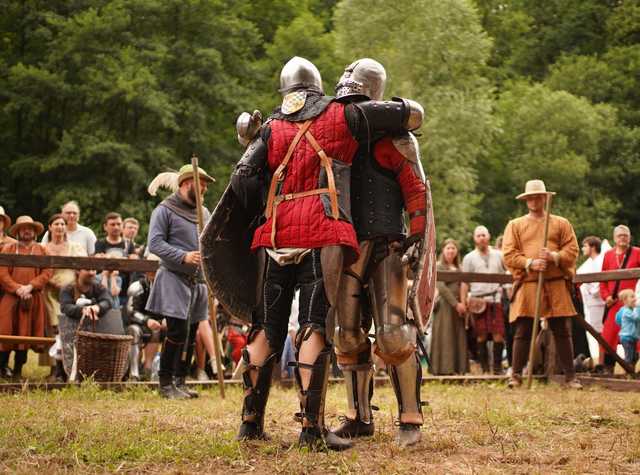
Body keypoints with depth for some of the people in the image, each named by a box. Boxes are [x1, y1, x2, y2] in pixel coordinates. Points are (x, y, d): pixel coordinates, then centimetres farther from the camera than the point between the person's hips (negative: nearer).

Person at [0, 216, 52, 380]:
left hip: (33, 299, 1)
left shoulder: (42, 251, 14)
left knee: (26, 333, 1)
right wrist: (18, 289, -12)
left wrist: (30, 286, -12)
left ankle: (18, 369, 7)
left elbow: (47, 273, 1)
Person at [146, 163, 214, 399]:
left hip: (198, 282, 7)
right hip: (174, 280, -7)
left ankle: (180, 382, 17)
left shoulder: (204, 212, 18)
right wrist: (184, 256, -22)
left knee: (191, 334, 8)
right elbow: (155, 243, -13)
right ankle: (165, 383, -2)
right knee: (177, 332, -12)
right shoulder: (165, 210, -3)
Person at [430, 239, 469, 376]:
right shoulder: (439, 267, -1)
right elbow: (442, 288, -11)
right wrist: (456, 304, -15)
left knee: (459, 337, 4)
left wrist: (463, 303, -2)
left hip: (458, 306, 6)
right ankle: (444, 368, -7)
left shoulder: (458, 268, 18)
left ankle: (459, 367, 6)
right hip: (444, 305, -6)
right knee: (445, 337, -7)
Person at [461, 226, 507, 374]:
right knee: (481, 336, 1)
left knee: (498, 334, -7)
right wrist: (463, 302, -1)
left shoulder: (499, 256, 12)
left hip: (496, 299, 0)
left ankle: (497, 366, 2)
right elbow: (464, 282, 6)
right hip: (477, 301, 0)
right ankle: (484, 367, 8)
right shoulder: (469, 258, 9)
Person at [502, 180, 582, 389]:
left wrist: (554, 257, -13)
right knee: (523, 332, -2)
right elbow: (508, 255, 2)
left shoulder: (561, 224, 14)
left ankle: (570, 376, 6)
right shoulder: (515, 225, 12)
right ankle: (516, 375, 6)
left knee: (562, 331, 0)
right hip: (527, 284, 0)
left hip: (557, 284, 0)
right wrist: (529, 263, -13)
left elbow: (572, 251, 6)